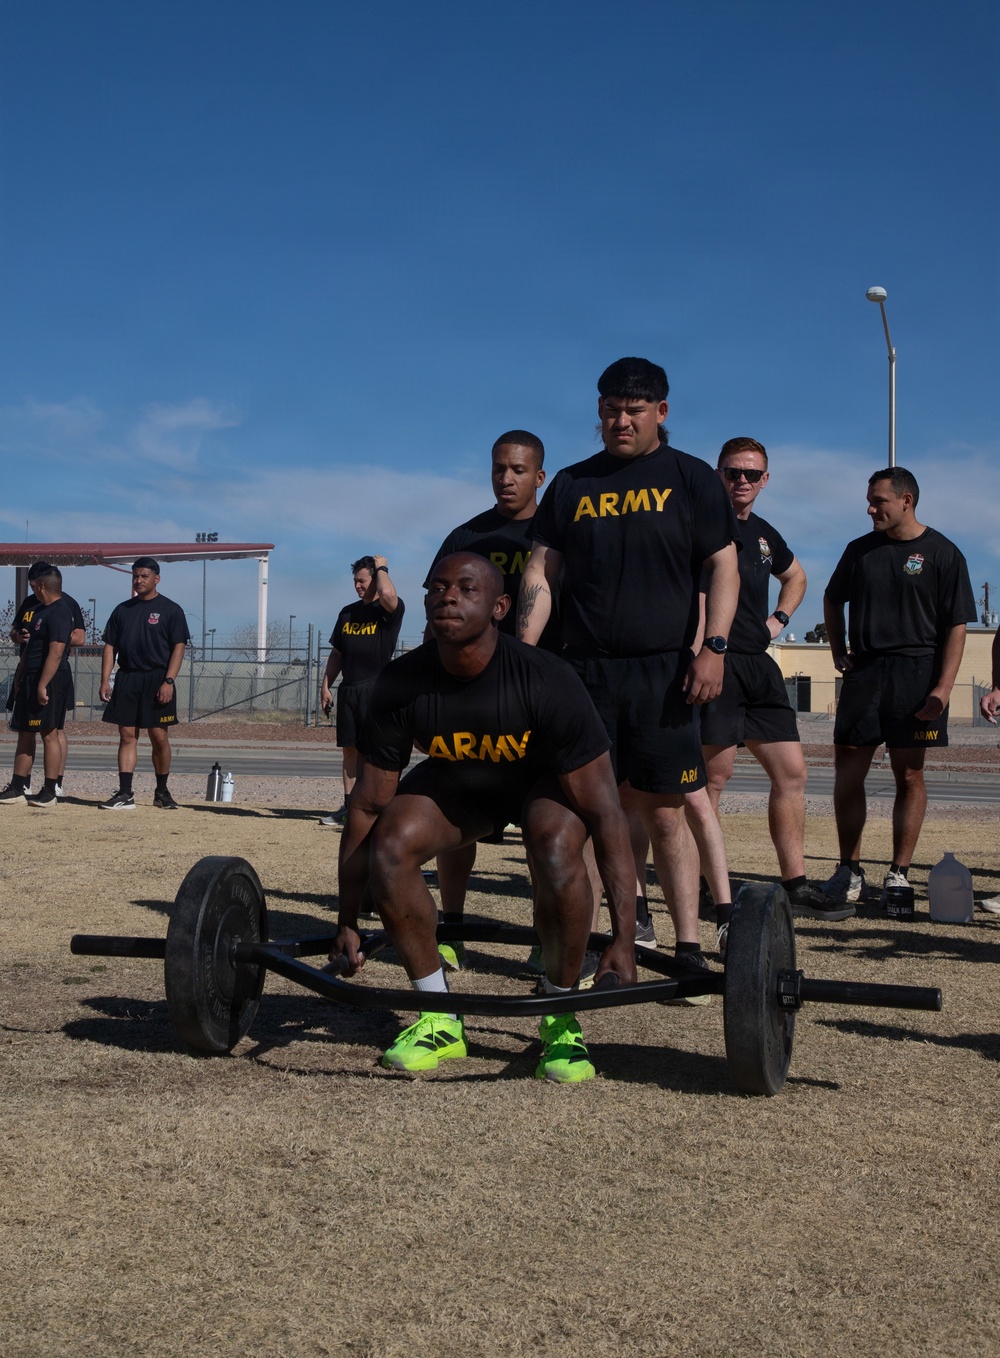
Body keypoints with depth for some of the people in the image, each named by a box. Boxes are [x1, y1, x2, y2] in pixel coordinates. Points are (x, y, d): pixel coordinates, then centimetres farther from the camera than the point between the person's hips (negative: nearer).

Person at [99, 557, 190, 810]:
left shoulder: (171, 609, 1)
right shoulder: (123, 610, 14)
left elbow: (178, 647, -5)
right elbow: (110, 646, 13)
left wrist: (168, 681, -16)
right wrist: (105, 680, 3)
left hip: (157, 680, -4)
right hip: (126, 679, 4)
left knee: (159, 737, -1)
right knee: (127, 735, 1)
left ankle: (162, 792, 14)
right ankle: (125, 794, 1)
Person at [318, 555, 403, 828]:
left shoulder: (389, 609, -3)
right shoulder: (348, 613, 17)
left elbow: (387, 594, -29)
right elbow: (337, 653, 22)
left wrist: (382, 567, -10)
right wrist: (326, 685, 14)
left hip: (376, 689, -7)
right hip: (348, 690, 7)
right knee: (349, 749, 10)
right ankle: (350, 807, 17)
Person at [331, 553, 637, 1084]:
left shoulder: (546, 682, -35)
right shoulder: (399, 685, -26)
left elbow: (603, 811, -32)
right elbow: (368, 805, -15)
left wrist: (623, 938, -35)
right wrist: (347, 923, -12)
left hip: (542, 778, -3)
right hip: (455, 779, 3)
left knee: (558, 853, -35)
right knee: (388, 848, -24)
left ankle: (559, 1019, -11)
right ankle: (440, 1021, -5)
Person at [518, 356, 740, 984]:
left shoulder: (692, 479, 7)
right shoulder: (571, 485, 13)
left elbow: (722, 565, 1)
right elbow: (542, 574, 10)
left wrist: (714, 647, -12)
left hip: (662, 673, -2)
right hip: (583, 672, 2)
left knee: (666, 813, -2)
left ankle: (689, 947, 4)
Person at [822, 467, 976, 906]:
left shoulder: (942, 553, 0)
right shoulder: (860, 550, 12)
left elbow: (957, 626, -4)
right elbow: (832, 601, 27)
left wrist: (943, 687, -13)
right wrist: (838, 651, 13)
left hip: (917, 673, -3)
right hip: (863, 672, 4)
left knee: (909, 776, 1)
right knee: (847, 772, 0)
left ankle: (899, 873, 8)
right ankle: (849, 870, 9)